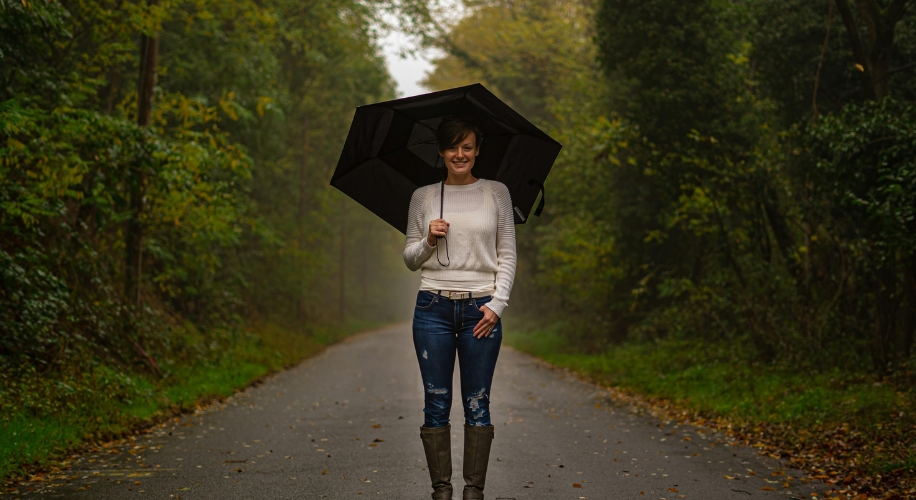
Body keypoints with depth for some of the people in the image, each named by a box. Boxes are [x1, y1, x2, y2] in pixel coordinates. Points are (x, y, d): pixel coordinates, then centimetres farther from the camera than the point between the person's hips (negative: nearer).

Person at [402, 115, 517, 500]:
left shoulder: (496, 192, 7)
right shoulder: (423, 197, 9)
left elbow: (507, 255, 6)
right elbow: (410, 259, 11)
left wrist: (498, 303, -5)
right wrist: (428, 241, -9)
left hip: (481, 309, -1)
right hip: (433, 308, 1)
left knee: (477, 404, 1)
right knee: (436, 404, 1)